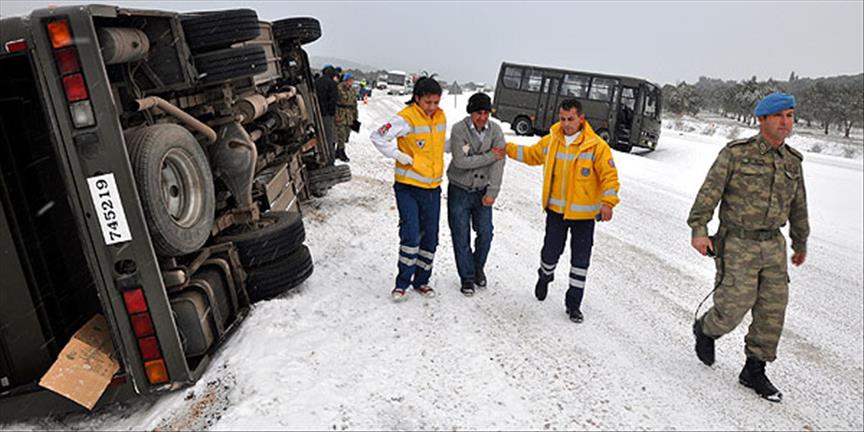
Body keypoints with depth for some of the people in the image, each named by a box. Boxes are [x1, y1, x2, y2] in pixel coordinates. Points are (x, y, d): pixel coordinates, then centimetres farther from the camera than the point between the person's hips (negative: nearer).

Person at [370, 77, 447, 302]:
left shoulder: (441, 117, 6)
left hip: (433, 187, 6)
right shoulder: (406, 118, -15)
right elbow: (378, 137, -16)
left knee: (430, 237, 11)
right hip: (408, 187, -6)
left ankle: (421, 280, 26)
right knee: (411, 235, -9)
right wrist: (400, 156, -18)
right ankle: (402, 282, 8)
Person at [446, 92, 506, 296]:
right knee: (461, 236, 2)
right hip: (459, 190, -2)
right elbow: (460, 161, -21)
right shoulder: (459, 129, -14)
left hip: (482, 191, 3)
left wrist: (492, 192, -16)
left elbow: (499, 162, -10)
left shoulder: (495, 130, -5)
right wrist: (490, 156, -18)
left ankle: (478, 267, 32)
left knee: (485, 233, 4)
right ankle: (467, 277, 18)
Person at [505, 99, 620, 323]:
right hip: (556, 210, 2)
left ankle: (573, 303, 23)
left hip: (583, 214, -2)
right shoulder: (550, 141, 0)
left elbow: (609, 176, -11)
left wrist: (608, 202, -24)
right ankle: (545, 275, 44)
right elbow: (531, 154, 18)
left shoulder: (597, 145, -12)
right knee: (550, 252, 8)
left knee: (580, 260, 7)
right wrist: (506, 148, 11)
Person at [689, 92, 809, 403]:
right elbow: (709, 192, -11)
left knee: (772, 312, 6)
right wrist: (699, 229, -20)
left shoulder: (792, 162, 10)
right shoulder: (736, 153, -7)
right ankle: (705, 330, 27)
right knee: (734, 307, -8)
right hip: (737, 244, -5)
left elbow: (798, 207, 21)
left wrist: (800, 243, 28)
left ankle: (754, 371, 21)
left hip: (773, 246, 6)